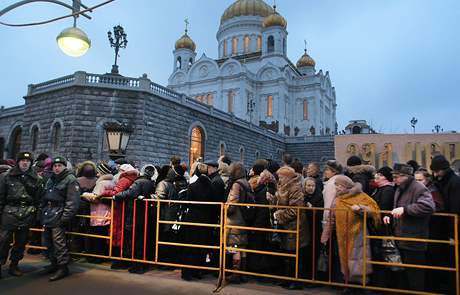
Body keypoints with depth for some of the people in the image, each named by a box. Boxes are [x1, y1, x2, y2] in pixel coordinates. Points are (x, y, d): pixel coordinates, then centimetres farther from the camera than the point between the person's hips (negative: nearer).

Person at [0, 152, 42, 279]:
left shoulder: (36, 179, 7)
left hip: (27, 214, 2)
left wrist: (35, 215, 5)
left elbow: (37, 198, 8)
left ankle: (14, 265, 22)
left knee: (21, 241, 9)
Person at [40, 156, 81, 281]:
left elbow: (73, 201, -15)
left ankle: (63, 267, 2)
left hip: (58, 217, -9)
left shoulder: (70, 180, -9)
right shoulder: (51, 180, 18)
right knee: (48, 242, 15)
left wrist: (65, 217, -19)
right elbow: (44, 198, 27)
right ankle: (54, 263, 29)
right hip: (48, 217, 9)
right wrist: (42, 211, 17)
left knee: (59, 242, -8)